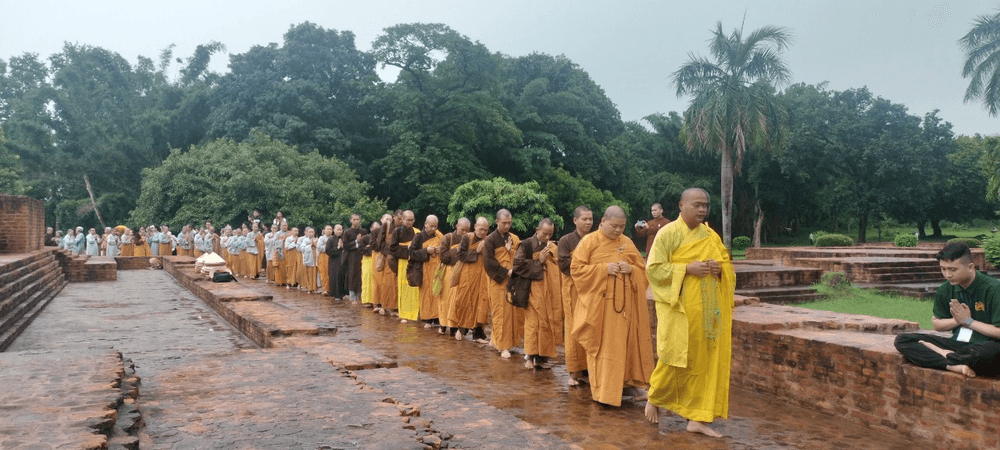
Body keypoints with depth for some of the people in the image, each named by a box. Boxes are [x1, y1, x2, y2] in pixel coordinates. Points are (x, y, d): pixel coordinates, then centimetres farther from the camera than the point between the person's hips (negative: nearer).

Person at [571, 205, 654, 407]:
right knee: (602, 347, 0)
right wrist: (604, 269, -16)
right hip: (600, 304, -4)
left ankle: (627, 382, 21)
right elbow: (576, 268, -7)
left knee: (626, 343, 8)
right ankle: (603, 390, 8)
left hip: (625, 303, 4)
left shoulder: (627, 243, 9)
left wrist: (630, 269, -9)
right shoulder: (589, 241, -3)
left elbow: (642, 269, 14)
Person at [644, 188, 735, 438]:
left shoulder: (711, 236, 10)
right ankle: (654, 398, 24)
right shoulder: (668, 233, -7)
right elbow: (653, 268, -11)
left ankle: (697, 417, 11)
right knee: (676, 358, -3)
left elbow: (727, 264, 17)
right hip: (679, 308, -5)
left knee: (705, 361, 3)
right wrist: (687, 269, -20)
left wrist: (720, 268, -7)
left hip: (707, 309, 6)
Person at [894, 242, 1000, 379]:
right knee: (902, 340, -10)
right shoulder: (945, 290, 3)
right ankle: (953, 365, -29)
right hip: (958, 345, 5)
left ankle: (943, 354, -14)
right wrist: (957, 320, -4)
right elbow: (936, 324, 16)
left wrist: (968, 321, -8)